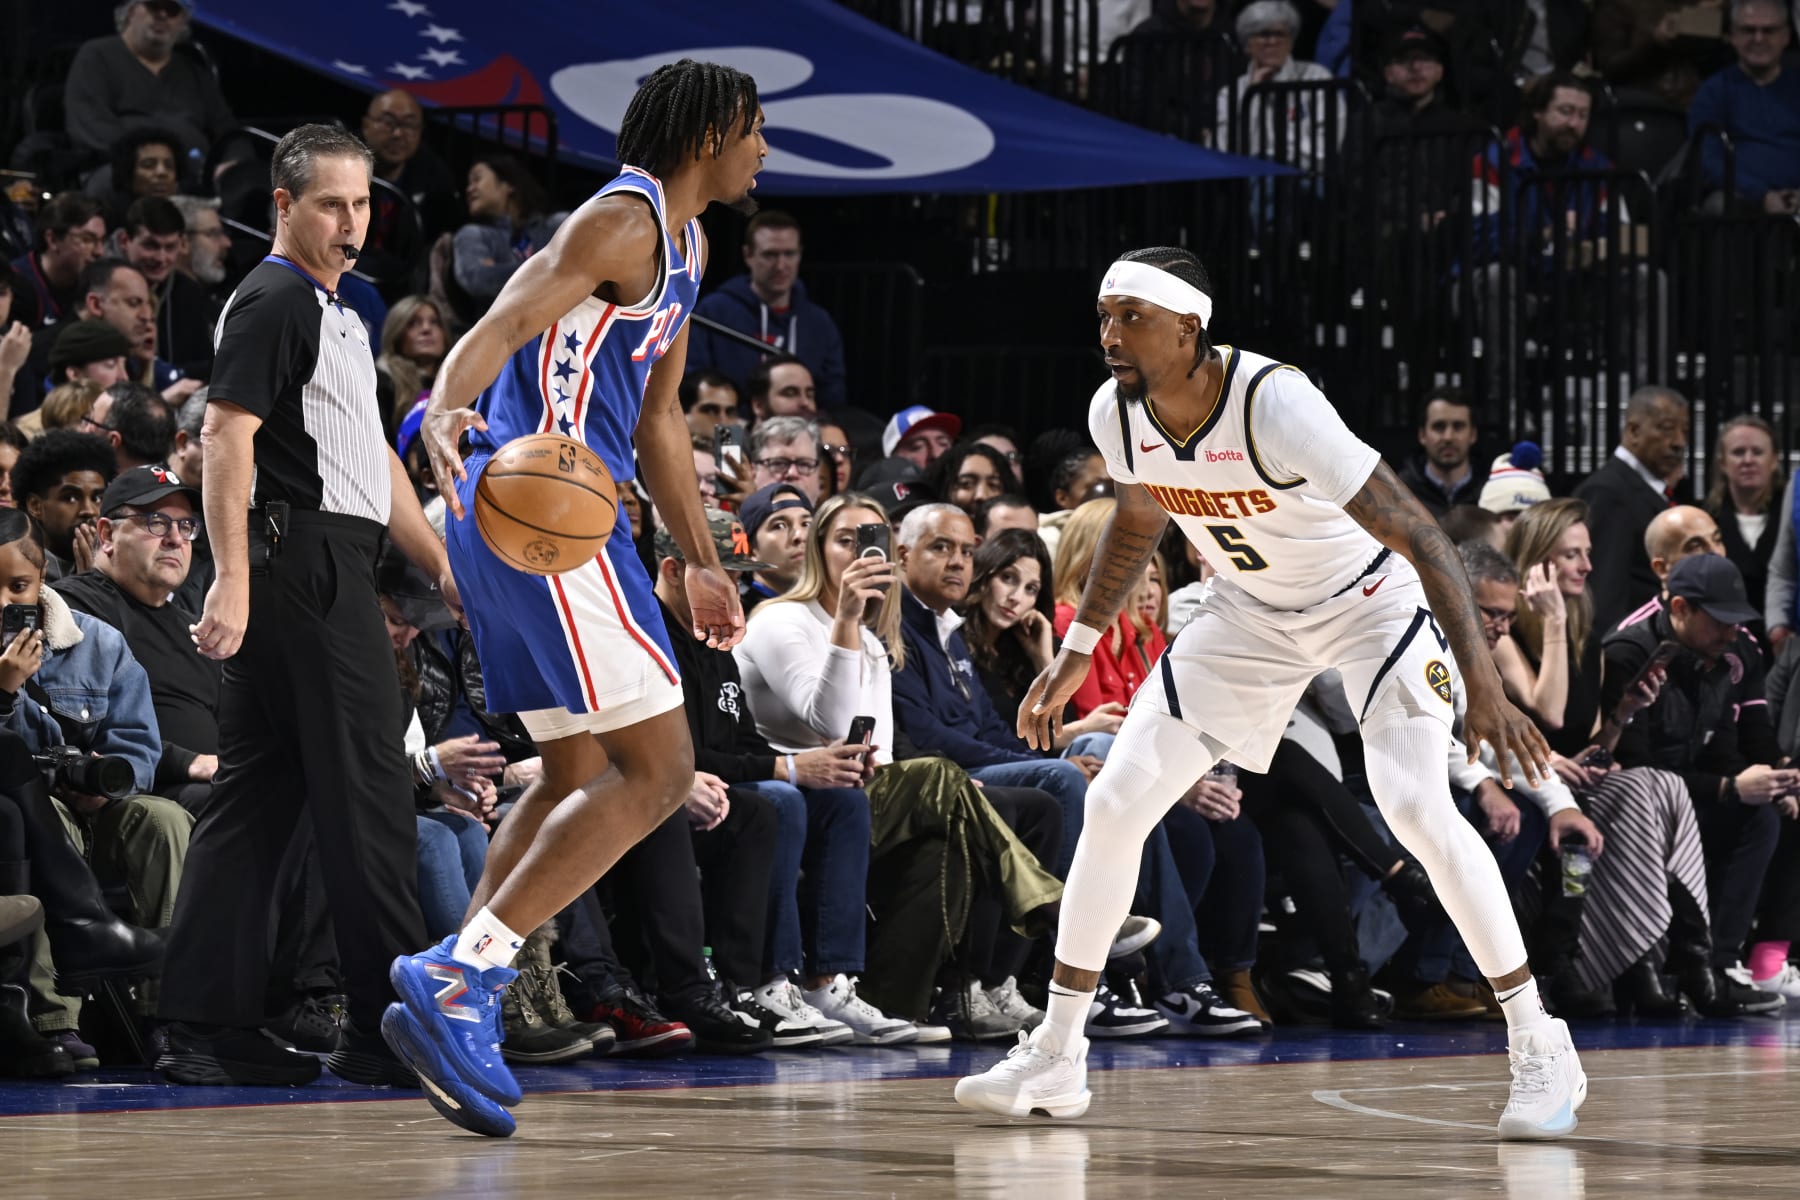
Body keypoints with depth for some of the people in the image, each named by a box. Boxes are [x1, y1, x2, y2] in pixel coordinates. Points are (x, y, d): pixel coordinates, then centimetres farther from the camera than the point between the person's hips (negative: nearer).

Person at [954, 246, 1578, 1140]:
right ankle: (1054, 1057, 11)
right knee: (1114, 803, -2)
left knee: (1416, 806, -24)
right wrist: (1077, 649, 13)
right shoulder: (1116, 416, -15)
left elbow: (1420, 537, -36)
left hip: (1370, 602, -6)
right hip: (1251, 614, 6)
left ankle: (1539, 1049, -11)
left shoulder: (1275, 405, -34)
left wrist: (1483, 686, -44)